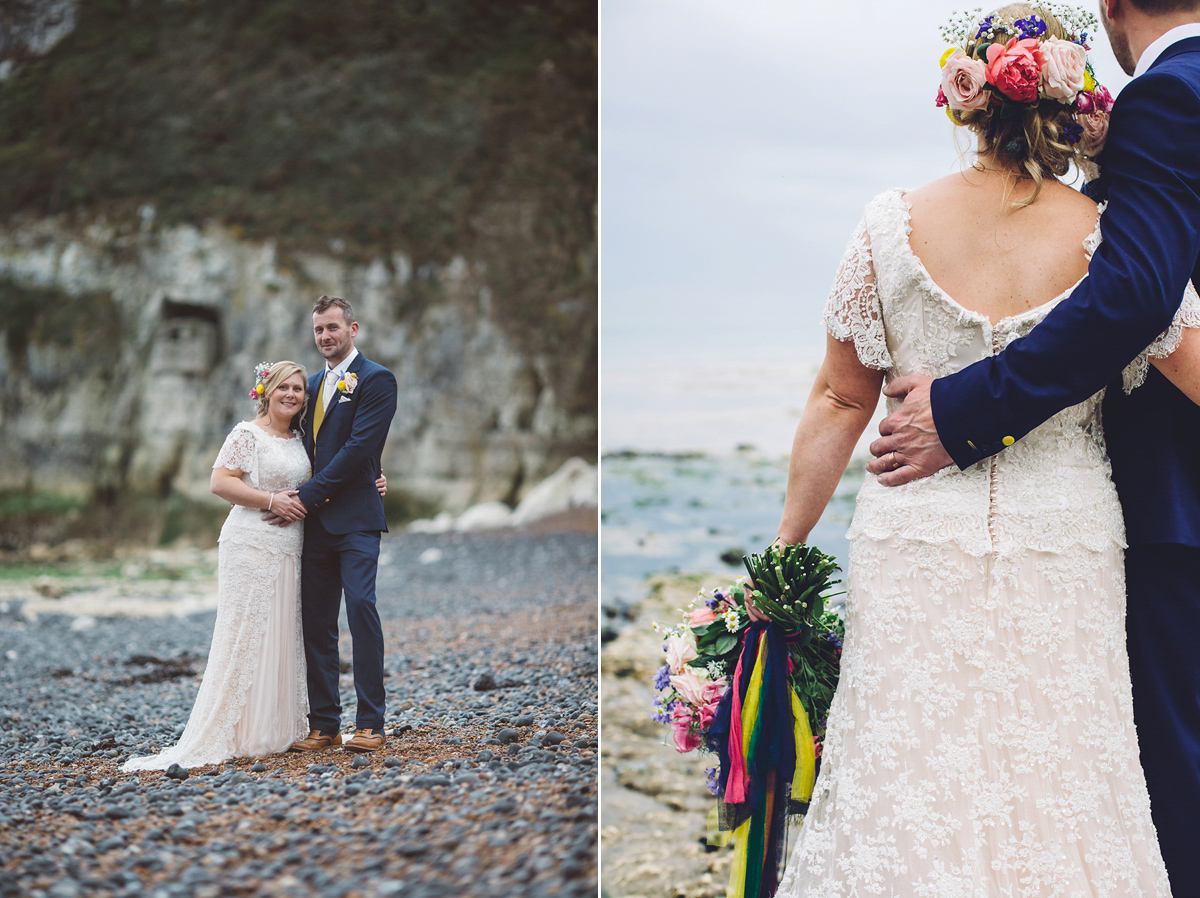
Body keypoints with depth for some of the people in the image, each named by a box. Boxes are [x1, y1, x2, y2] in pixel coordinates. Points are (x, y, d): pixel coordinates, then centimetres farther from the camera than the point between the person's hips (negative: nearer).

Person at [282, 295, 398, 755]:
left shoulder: (376, 379, -4)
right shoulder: (313, 384, 20)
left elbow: (358, 448, -13)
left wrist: (307, 495, -15)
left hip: (355, 518, -7)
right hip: (315, 521, 7)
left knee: (361, 606, -13)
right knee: (316, 622, 5)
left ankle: (370, 723, -8)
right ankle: (323, 724, 10)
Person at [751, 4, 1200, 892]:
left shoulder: (894, 225, -3)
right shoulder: (1113, 240, -7)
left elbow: (839, 399, 2)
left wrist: (787, 543, 10)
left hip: (915, 549, 1)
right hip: (1064, 554, -1)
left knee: (902, 786, 10)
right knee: (1058, 789, 11)